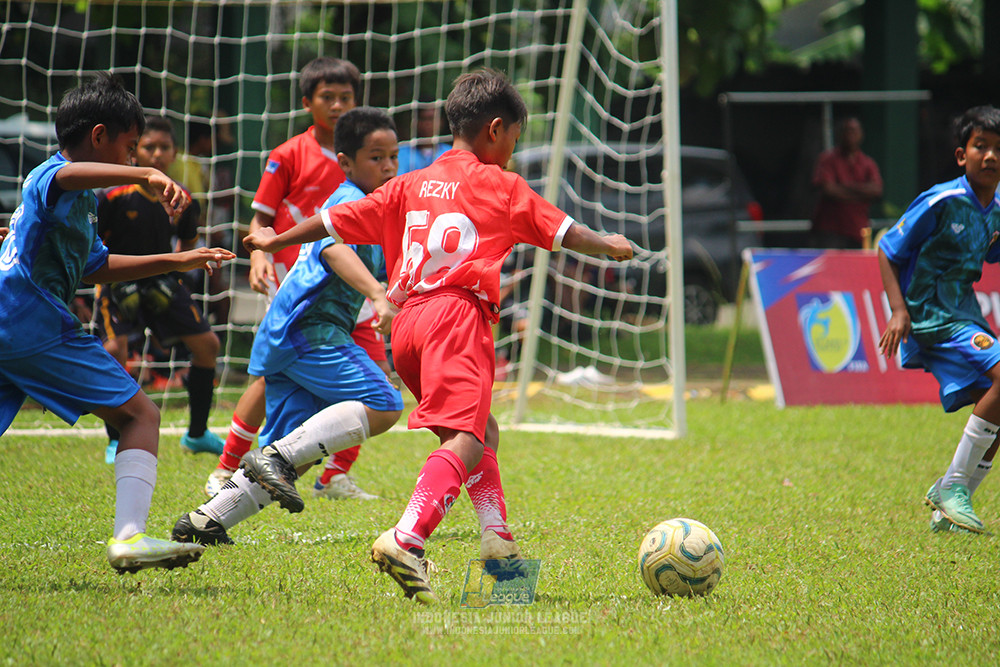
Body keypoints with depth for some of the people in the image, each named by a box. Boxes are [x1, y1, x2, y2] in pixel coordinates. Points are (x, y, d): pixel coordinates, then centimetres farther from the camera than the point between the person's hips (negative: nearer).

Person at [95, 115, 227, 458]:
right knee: (114, 349, -22)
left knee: (207, 344, 3)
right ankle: (115, 442, -7)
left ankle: (197, 433, 20)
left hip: (162, 284, 4)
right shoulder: (116, 196, -17)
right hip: (119, 284, -4)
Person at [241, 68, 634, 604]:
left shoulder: (412, 185, 21)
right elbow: (565, 233, 13)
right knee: (464, 439, -19)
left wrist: (276, 240, 36)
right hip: (456, 317, -7)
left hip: (406, 321, 7)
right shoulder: (501, 186, 8)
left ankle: (497, 539, 16)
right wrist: (611, 246, 32)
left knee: (482, 430, 23)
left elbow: (340, 220, 23)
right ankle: (406, 541, -39)